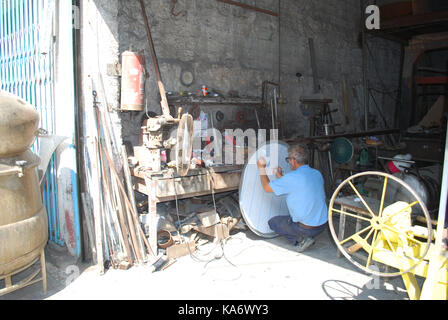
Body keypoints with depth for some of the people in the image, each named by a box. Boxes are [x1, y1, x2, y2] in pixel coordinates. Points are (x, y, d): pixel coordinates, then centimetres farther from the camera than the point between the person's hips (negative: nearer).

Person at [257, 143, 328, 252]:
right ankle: (305, 237, 14)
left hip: (307, 228, -7)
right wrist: (280, 176, 23)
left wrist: (262, 168, 6)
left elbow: (267, 187, -7)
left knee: (272, 222, 14)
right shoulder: (317, 174, 1)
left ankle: (300, 239, 0)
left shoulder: (292, 177, -21)